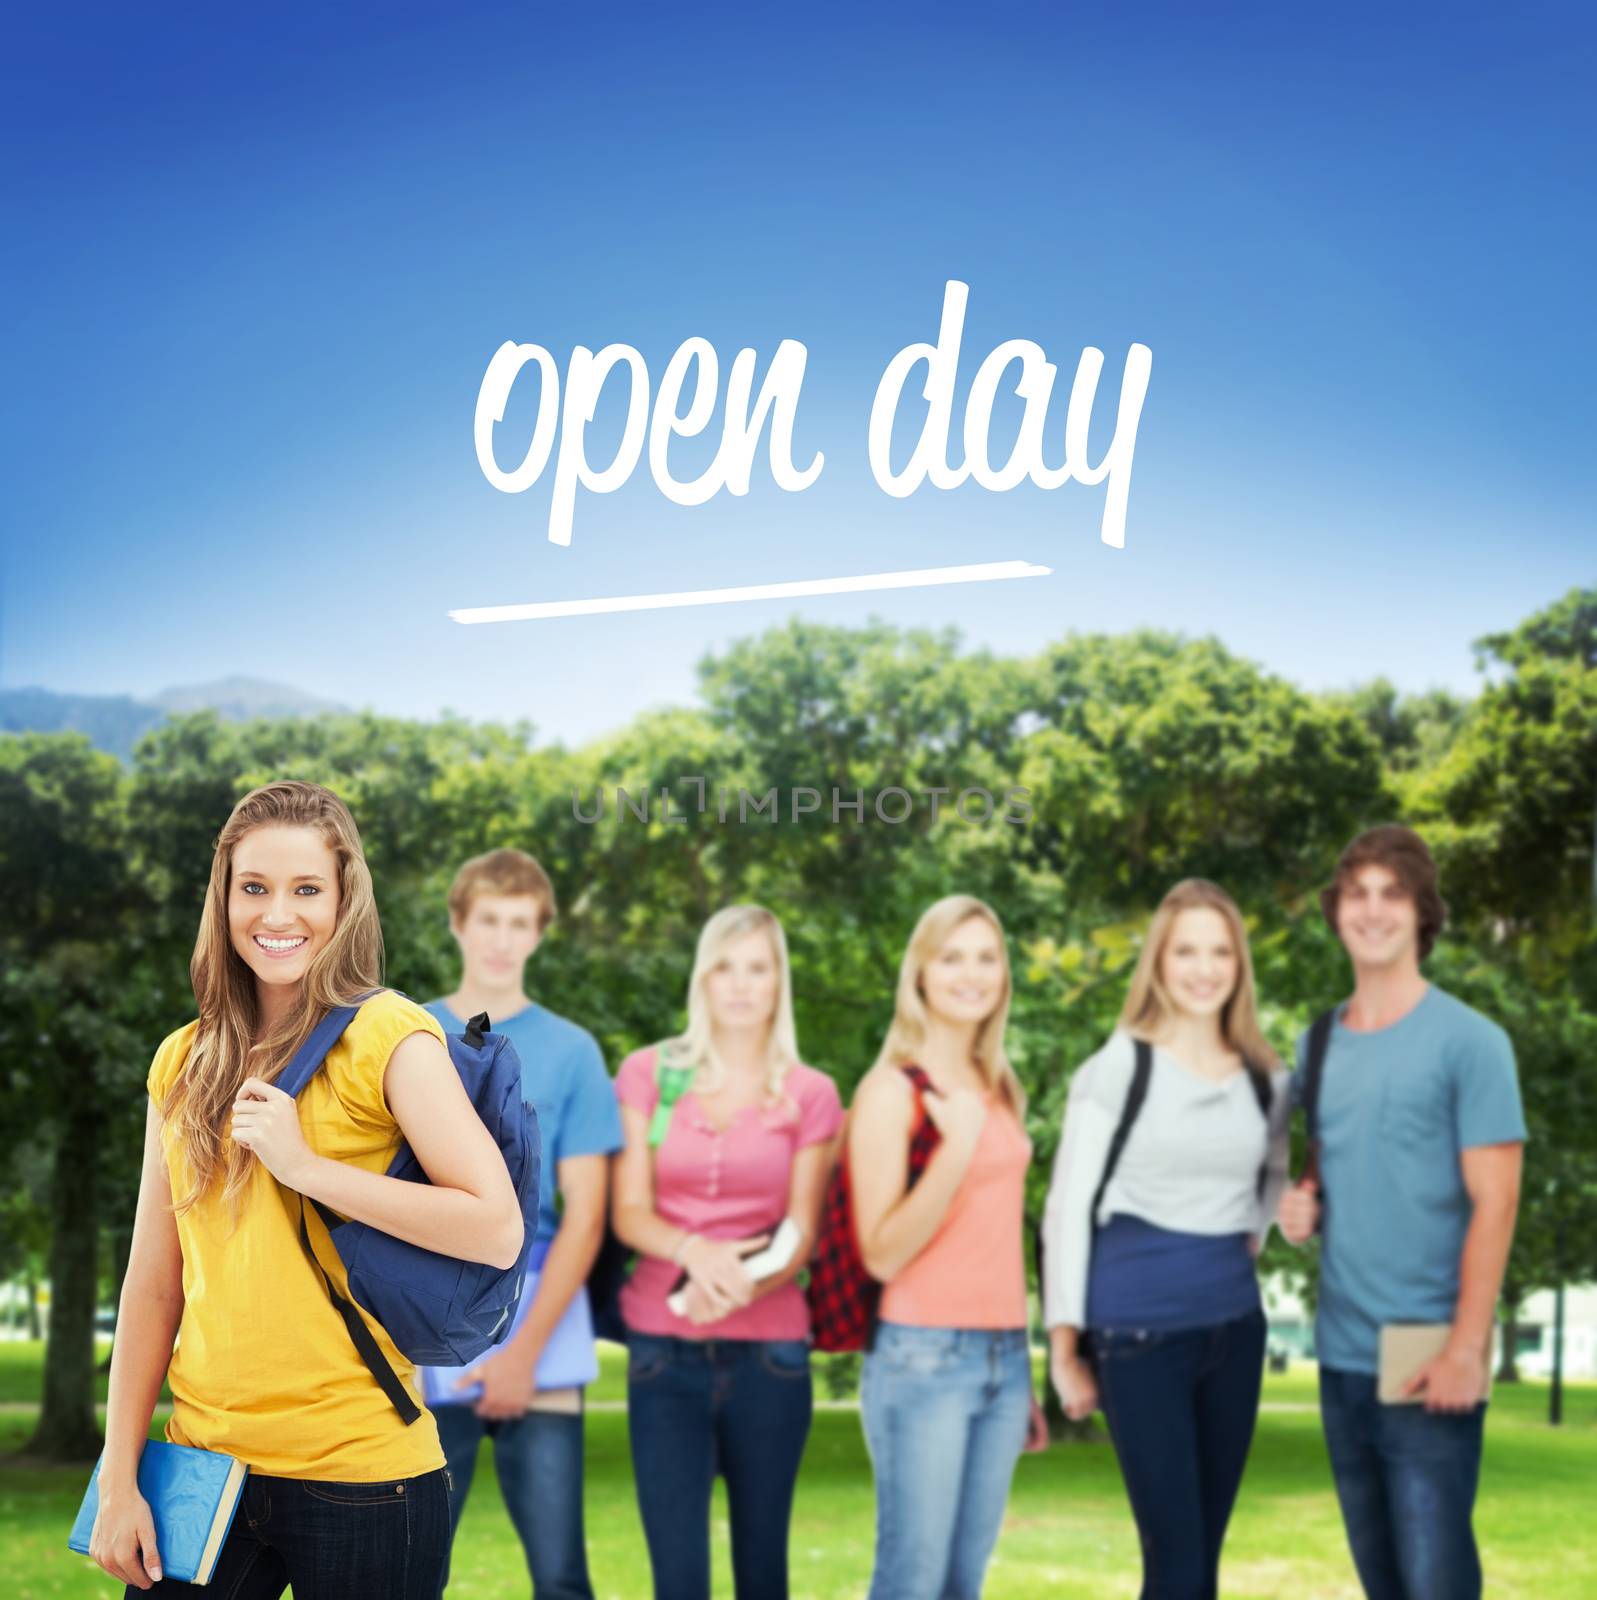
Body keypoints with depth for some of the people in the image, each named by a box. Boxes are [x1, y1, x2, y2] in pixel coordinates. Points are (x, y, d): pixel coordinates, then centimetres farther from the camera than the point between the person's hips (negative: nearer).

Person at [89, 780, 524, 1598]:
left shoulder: (387, 1035, -8)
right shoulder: (183, 1062, 8)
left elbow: (498, 1230, -17)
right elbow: (153, 1283, 10)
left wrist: (306, 1166, -17)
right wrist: (119, 1478, 6)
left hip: (358, 1474, -5)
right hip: (204, 1465, 5)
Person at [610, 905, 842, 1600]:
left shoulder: (810, 1095, 5)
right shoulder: (649, 1074, 5)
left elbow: (801, 1234, 2)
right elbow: (629, 1213, 0)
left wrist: (741, 1286, -19)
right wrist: (694, 1251, -21)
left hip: (768, 1352, 1)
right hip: (665, 1350, 0)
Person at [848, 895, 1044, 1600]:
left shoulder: (999, 1089, 13)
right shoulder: (891, 1090, -7)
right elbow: (882, 1253, -13)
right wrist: (957, 1147, -23)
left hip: (1004, 1357, 6)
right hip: (923, 1357, -6)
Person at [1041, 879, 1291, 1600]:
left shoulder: (1266, 1080, 9)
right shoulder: (1117, 1068, -5)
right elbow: (1068, 1207, -5)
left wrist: (1248, 1244, 10)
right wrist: (1066, 1346, -7)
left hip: (1236, 1329, 5)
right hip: (1140, 1331, -5)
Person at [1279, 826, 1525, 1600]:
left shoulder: (1470, 1041, -7)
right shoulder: (1318, 1043, 10)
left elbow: (1493, 1202, -11)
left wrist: (1466, 1346, -18)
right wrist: (1301, 1203, -2)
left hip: (1429, 1358, -6)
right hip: (1342, 1353, 6)